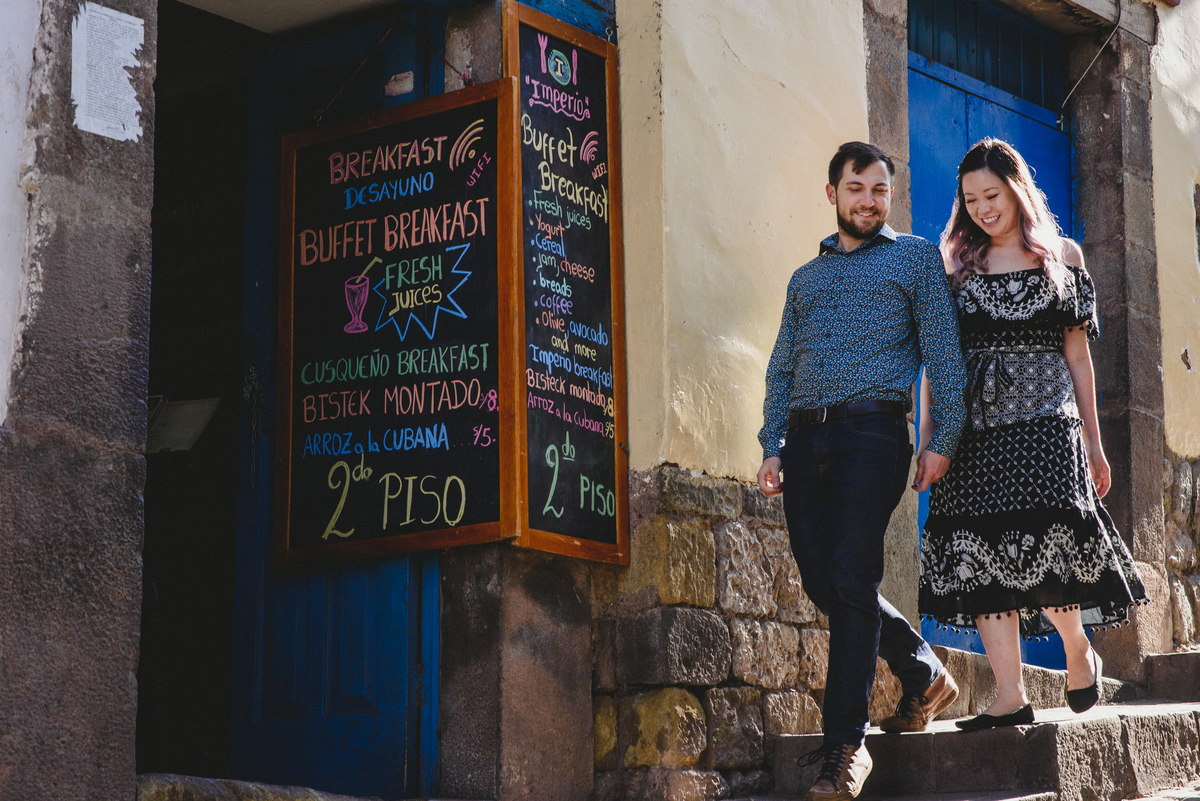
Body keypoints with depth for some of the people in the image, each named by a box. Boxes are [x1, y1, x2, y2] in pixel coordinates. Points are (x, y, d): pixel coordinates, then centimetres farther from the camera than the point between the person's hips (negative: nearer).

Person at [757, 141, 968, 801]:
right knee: (822, 582, 3)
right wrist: (772, 447, 8)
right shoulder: (805, 278, 24)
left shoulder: (915, 257, 11)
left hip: (871, 430, -5)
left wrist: (942, 439, -8)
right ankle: (925, 676, 25)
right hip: (804, 437, 5)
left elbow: (944, 352, 3)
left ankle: (846, 744, -8)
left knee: (851, 580, -12)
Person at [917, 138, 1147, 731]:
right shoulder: (956, 264, 13)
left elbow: (1077, 351, 11)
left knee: (1040, 543, -17)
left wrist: (1093, 439, 10)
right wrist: (928, 432, 3)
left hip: (1044, 420, -2)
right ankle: (1011, 697, -5)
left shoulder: (1061, 257, 11)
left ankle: (1079, 652, 11)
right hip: (974, 426, 2)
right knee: (982, 553, -7)